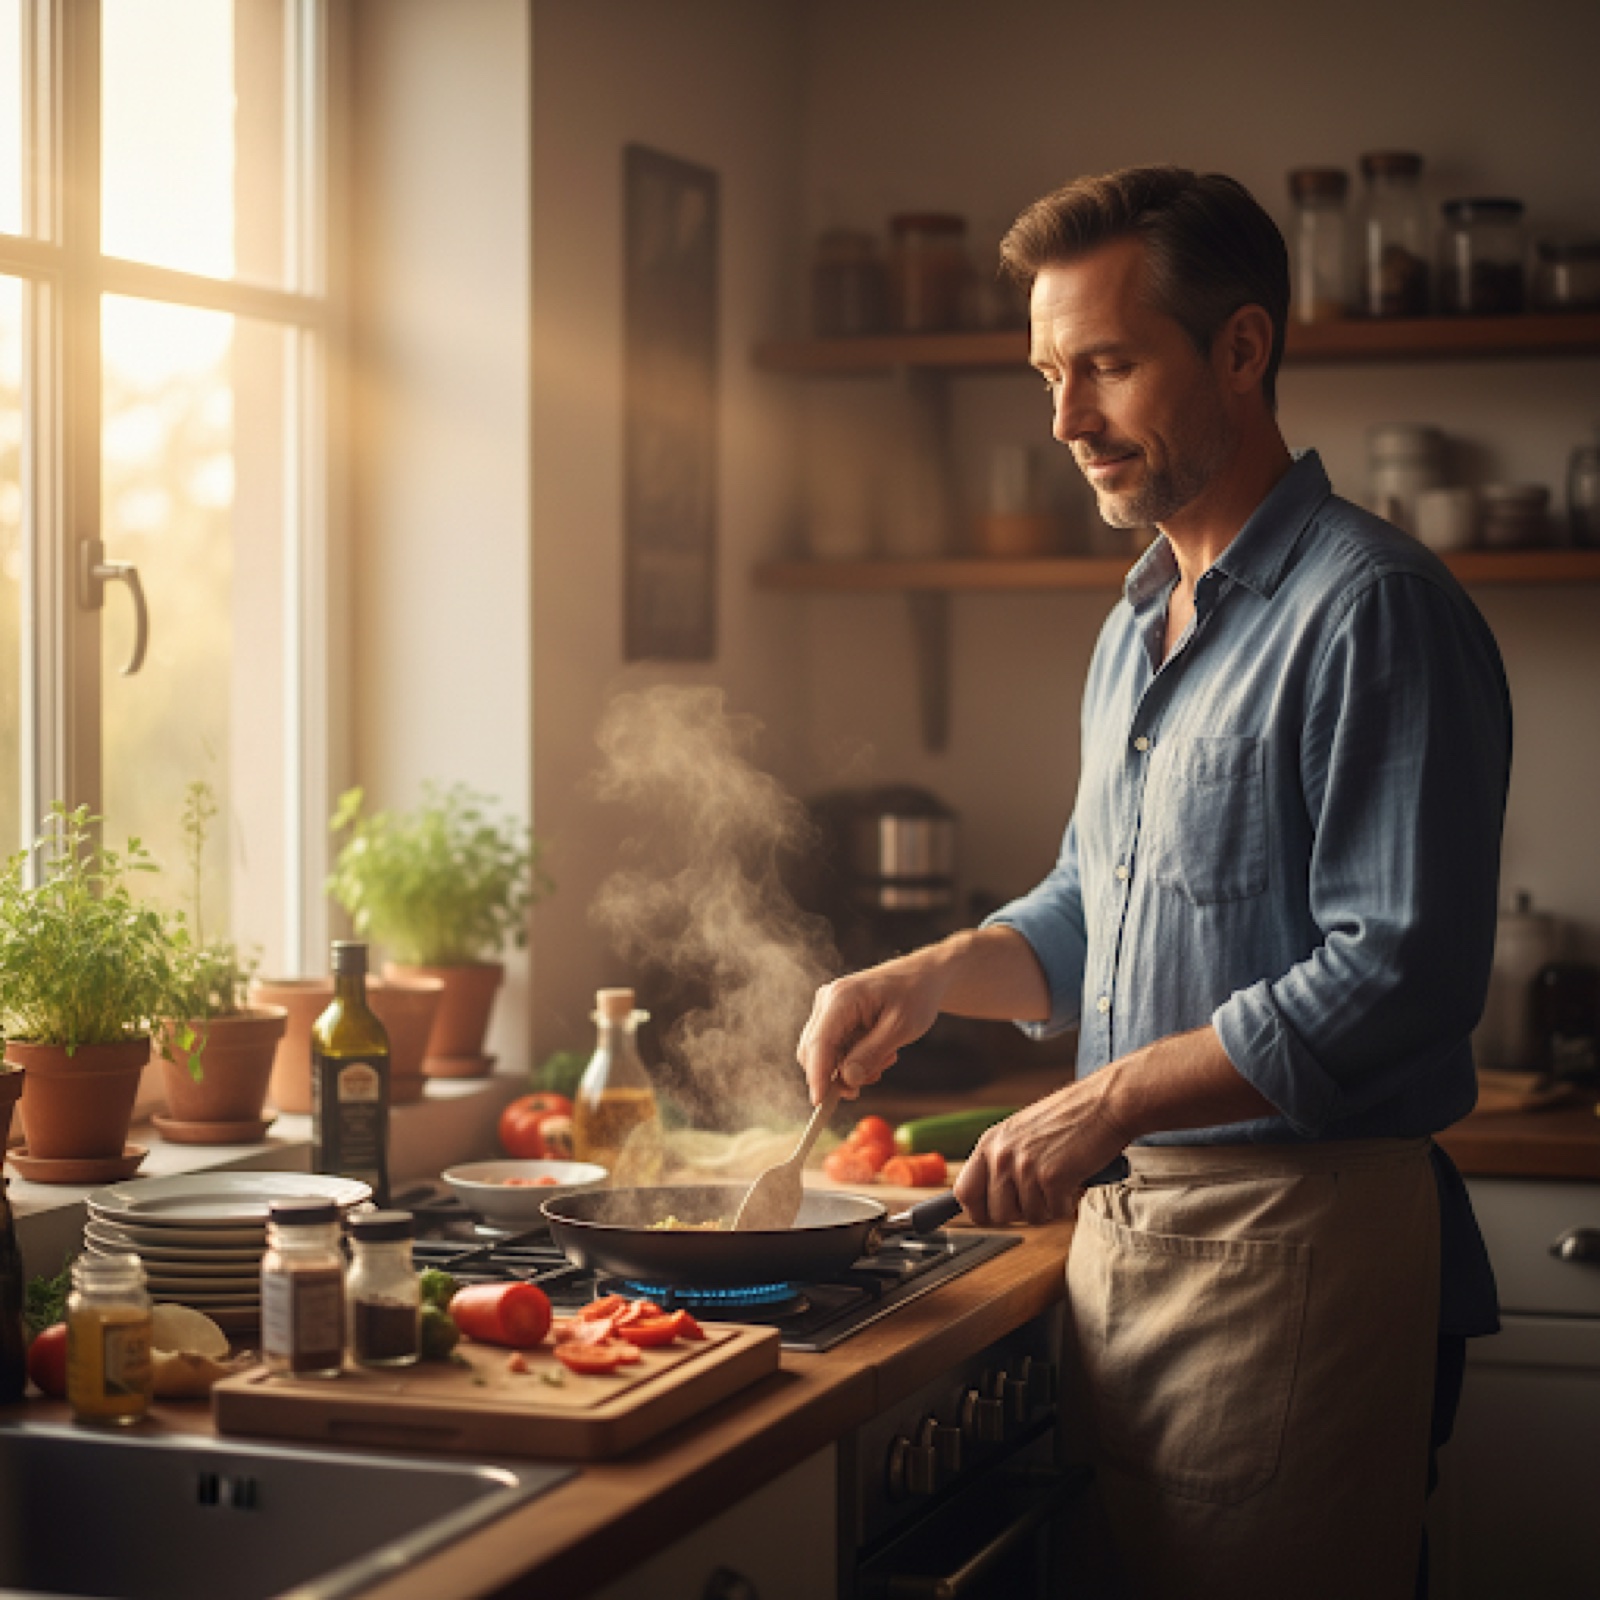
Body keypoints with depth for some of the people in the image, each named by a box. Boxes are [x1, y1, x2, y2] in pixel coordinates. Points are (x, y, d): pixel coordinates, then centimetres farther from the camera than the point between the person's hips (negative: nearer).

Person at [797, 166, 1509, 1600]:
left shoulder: (1373, 609, -13)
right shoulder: (1139, 626, 17)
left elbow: (1400, 971, -20)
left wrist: (1115, 1100, -20)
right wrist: (932, 978, 9)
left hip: (1297, 1237, -8)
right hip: (1122, 1217, 8)